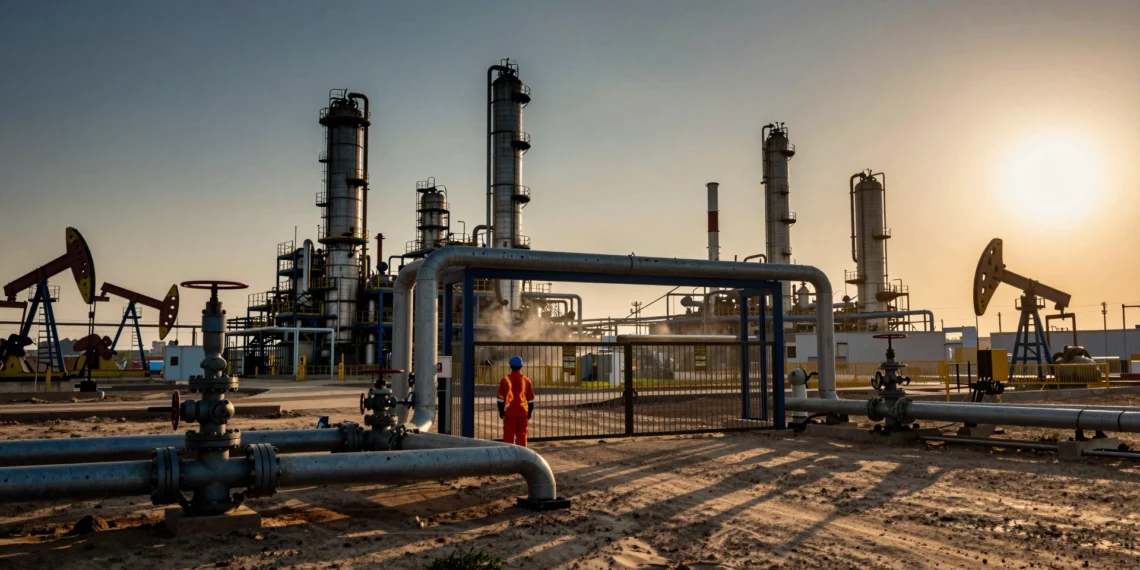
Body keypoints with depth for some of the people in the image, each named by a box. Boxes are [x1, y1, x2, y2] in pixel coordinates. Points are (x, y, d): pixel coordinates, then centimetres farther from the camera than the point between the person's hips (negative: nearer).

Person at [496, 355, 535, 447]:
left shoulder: (505, 380, -4)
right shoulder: (526, 380, 2)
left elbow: (500, 399, -2)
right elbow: (531, 400, 5)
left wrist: (501, 412, 8)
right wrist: (529, 413, 14)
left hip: (509, 413, -1)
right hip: (523, 413, 2)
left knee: (508, 437, 4)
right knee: (522, 436, 8)